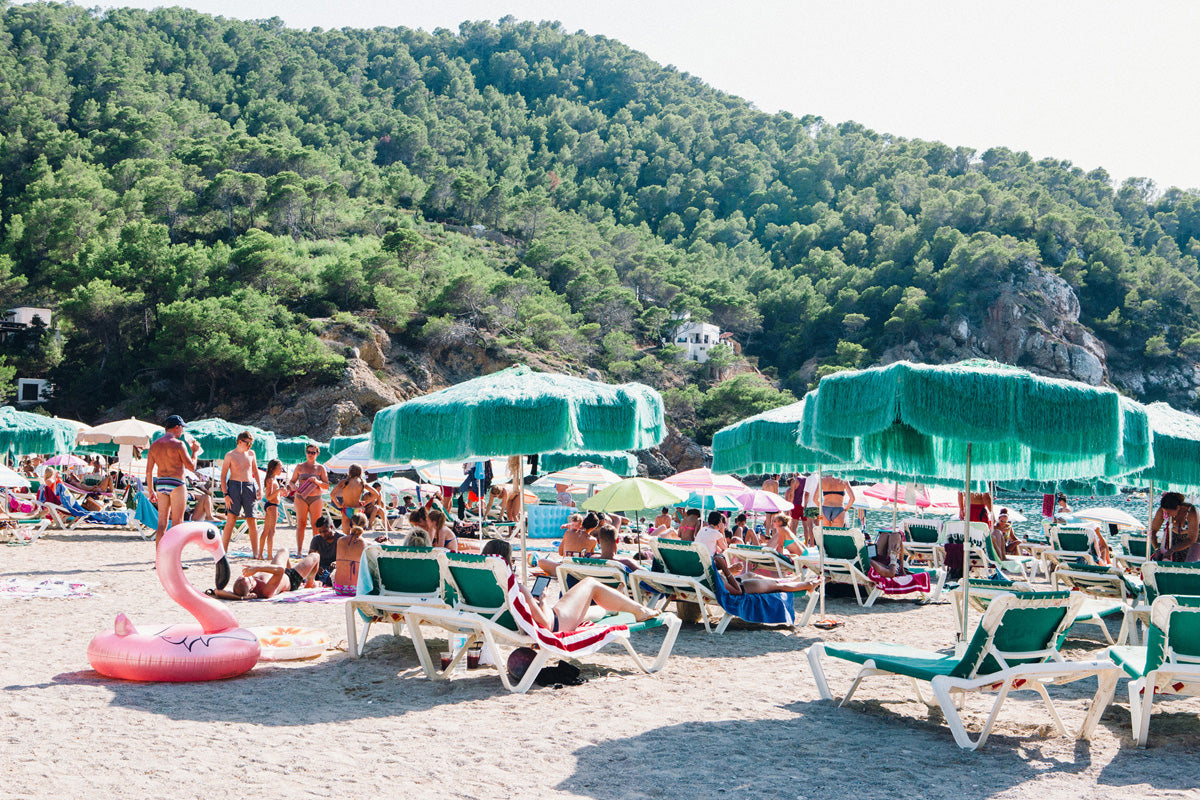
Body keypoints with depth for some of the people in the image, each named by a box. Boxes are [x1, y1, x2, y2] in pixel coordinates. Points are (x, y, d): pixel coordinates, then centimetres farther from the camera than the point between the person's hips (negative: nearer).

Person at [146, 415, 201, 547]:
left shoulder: (155, 445, 9)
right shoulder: (179, 444, -10)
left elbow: (149, 470, 9)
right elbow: (191, 467, -10)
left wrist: (150, 490, 15)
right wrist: (195, 451, 6)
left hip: (160, 485, 6)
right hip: (176, 485, -6)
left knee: (162, 524, 8)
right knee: (176, 524, -1)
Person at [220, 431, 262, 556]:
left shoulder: (251, 454, 13)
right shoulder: (230, 455, 1)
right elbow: (223, 476, 0)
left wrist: (260, 487, 11)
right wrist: (226, 494, -10)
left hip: (250, 486, 4)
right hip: (235, 485, -3)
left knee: (252, 521, 2)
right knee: (231, 519, -11)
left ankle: (256, 553, 7)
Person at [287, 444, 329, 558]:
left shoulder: (320, 468, 8)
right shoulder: (299, 467, 11)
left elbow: (326, 486, 5)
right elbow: (292, 481, 14)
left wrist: (317, 481, -13)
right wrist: (292, 486, -9)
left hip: (315, 499, 0)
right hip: (301, 497, 0)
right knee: (301, 524, -4)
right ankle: (299, 550, -2)